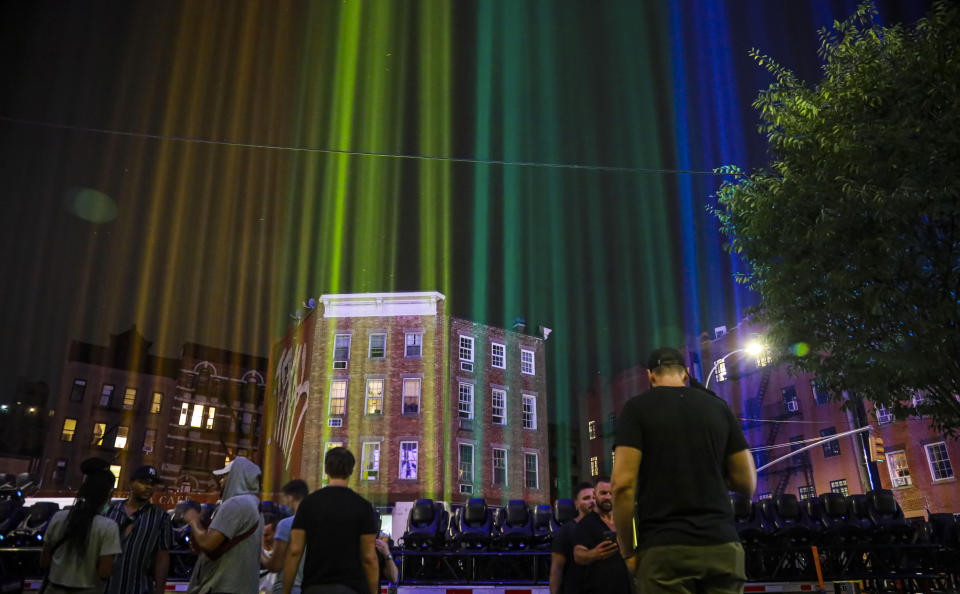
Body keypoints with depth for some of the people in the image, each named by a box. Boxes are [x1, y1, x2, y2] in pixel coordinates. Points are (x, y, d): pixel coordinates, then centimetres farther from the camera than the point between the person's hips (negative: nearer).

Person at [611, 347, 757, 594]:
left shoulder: (637, 407, 0)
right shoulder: (719, 407, 11)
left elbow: (623, 483, -9)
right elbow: (747, 483, 10)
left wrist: (627, 552, 0)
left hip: (663, 548, -3)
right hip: (722, 546, 3)